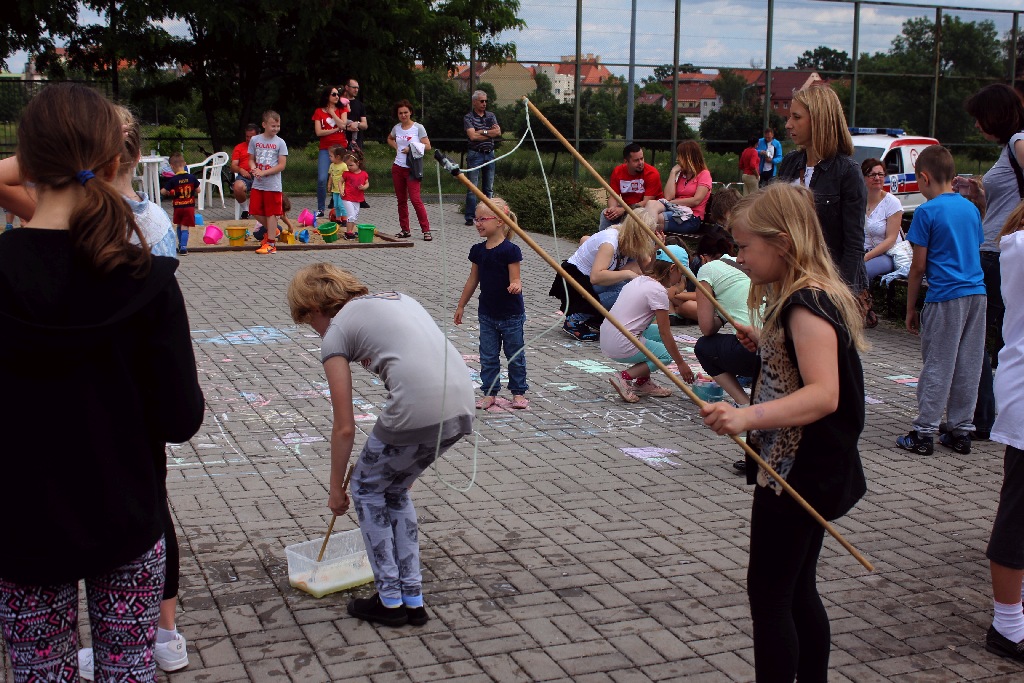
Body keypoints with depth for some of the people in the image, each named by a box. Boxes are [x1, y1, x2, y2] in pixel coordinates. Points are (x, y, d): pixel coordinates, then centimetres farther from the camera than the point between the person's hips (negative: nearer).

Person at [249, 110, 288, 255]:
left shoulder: (280, 143, -5)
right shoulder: (255, 140, 4)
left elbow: (282, 165, -10)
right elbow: (251, 160, 9)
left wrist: (264, 172, -17)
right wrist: (254, 169, -14)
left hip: (273, 184, -4)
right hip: (257, 184, 4)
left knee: (271, 213, 1)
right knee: (255, 211, 6)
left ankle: (271, 243, 7)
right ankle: (273, 230, 29)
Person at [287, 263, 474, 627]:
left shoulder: (336, 334, 7)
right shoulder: (398, 297, 26)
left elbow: (345, 428, 8)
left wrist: (336, 489, 20)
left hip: (419, 410, -7)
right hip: (462, 407, 7)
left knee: (367, 490, 20)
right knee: (395, 490, 27)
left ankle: (390, 600, 24)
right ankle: (412, 599, 31)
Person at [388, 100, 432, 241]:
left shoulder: (418, 127, -6)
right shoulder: (397, 128, 8)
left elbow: (427, 146, -10)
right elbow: (390, 139, 29)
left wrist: (411, 149, -16)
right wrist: (396, 148, 10)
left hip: (412, 168, -6)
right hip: (398, 167, 6)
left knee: (415, 199, -13)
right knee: (401, 200, 10)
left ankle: (426, 230, -8)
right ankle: (405, 230, 19)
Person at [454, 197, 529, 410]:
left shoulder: (510, 250, -17)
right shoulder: (477, 250, 1)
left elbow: (515, 279, -18)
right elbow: (473, 279, 11)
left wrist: (516, 286, -43)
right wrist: (461, 305, 16)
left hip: (511, 314, -5)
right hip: (487, 314, 5)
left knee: (515, 355, 8)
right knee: (488, 356, 8)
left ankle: (518, 392, 20)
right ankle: (490, 392, 17)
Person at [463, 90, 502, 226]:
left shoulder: (491, 116, 12)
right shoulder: (468, 118, -2)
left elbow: (498, 132, -2)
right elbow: (472, 136, -15)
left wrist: (482, 132, -12)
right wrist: (490, 133, -7)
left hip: (489, 154, 5)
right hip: (475, 154, -5)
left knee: (489, 188, 8)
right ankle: (470, 217, -3)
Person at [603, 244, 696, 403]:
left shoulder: (639, 280, 14)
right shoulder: (658, 291, -12)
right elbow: (665, 334, -9)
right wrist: (681, 363, 0)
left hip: (606, 340, 9)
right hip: (622, 347, -9)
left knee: (656, 331, 20)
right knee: (666, 354, 10)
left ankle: (642, 382, 19)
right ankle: (624, 377, -4)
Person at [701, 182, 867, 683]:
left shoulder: (806, 303, -21)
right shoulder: (810, 295, 10)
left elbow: (823, 394, -33)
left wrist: (748, 417, -45)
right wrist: (766, 345, 14)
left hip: (798, 473, -10)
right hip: (804, 471, 10)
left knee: (768, 592, -3)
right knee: (797, 590, 18)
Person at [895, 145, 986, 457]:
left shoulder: (928, 211, -7)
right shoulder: (971, 208, 12)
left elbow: (919, 266, -7)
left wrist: (911, 308, 0)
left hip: (945, 297, -6)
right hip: (976, 293, 6)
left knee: (937, 367, -2)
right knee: (968, 367, 9)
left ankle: (924, 433, 2)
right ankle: (961, 431, 15)